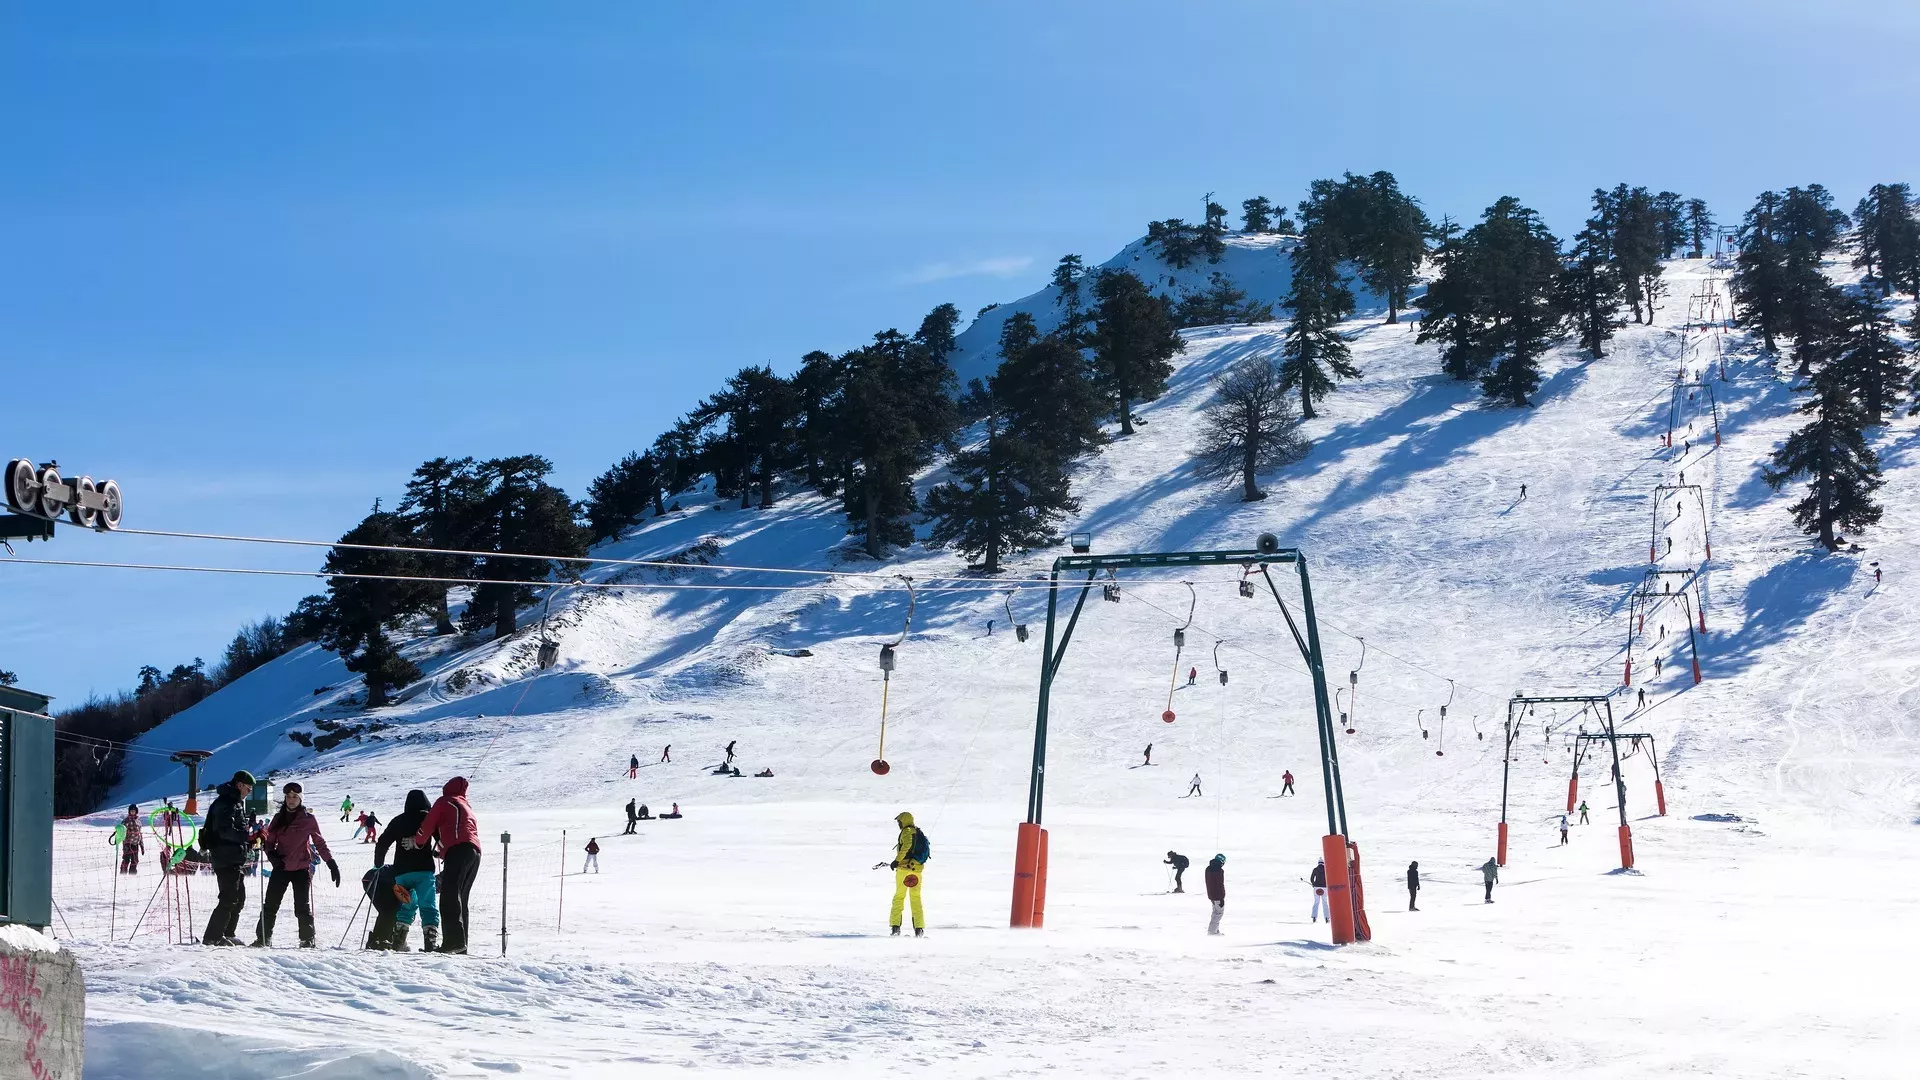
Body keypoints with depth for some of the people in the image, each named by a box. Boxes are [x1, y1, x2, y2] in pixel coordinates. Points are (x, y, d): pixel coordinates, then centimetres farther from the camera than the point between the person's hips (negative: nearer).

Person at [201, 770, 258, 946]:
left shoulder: (237, 803, 20)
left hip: (236, 859, 11)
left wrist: (249, 842, 14)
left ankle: (227, 935, 23)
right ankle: (212, 937, -10)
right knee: (229, 899, -12)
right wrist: (249, 837, -30)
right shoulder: (225, 803, -13)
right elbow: (225, 831, -25)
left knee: (238, 898, 15)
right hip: (226, 858, -11)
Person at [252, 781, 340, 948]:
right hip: (281, 867, 3)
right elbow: (270, 841, 13)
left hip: (302, 868, -3)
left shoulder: (309, 819, 1)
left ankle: (307, 939, 6)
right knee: (270, 905, 1)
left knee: (302, 907, -3)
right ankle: (263, 938, 7)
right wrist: (271, 853, -9)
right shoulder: (279, 818, 9)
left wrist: (332, 864, -3)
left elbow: (320, 843, 4)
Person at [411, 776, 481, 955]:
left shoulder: (444, 801, 14)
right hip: (475, 852, 8)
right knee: (460, 898, 9)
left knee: (450, 895, -18)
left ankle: (454, 940, -33)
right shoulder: (466, 807, 35)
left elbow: (428, 824, 9)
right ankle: (460, 944, 2)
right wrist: (441, 851, 32)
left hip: (458, 849, -8)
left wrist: (416, 841, 25)